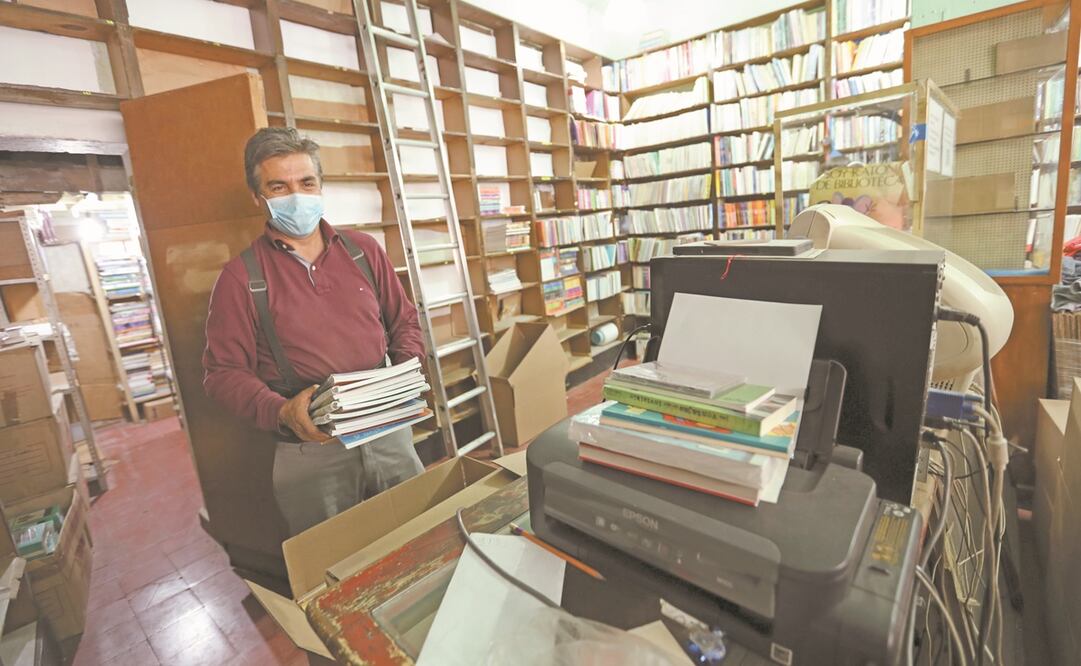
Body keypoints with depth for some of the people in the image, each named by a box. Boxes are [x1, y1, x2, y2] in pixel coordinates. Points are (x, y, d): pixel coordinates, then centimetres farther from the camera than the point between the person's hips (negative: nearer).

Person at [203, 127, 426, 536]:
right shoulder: (240, 277, -3)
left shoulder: (363, 250, 6)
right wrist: (280, 413, -21)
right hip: (311, 452, -2)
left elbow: (404, 320, 11)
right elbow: (223, 372, -4)